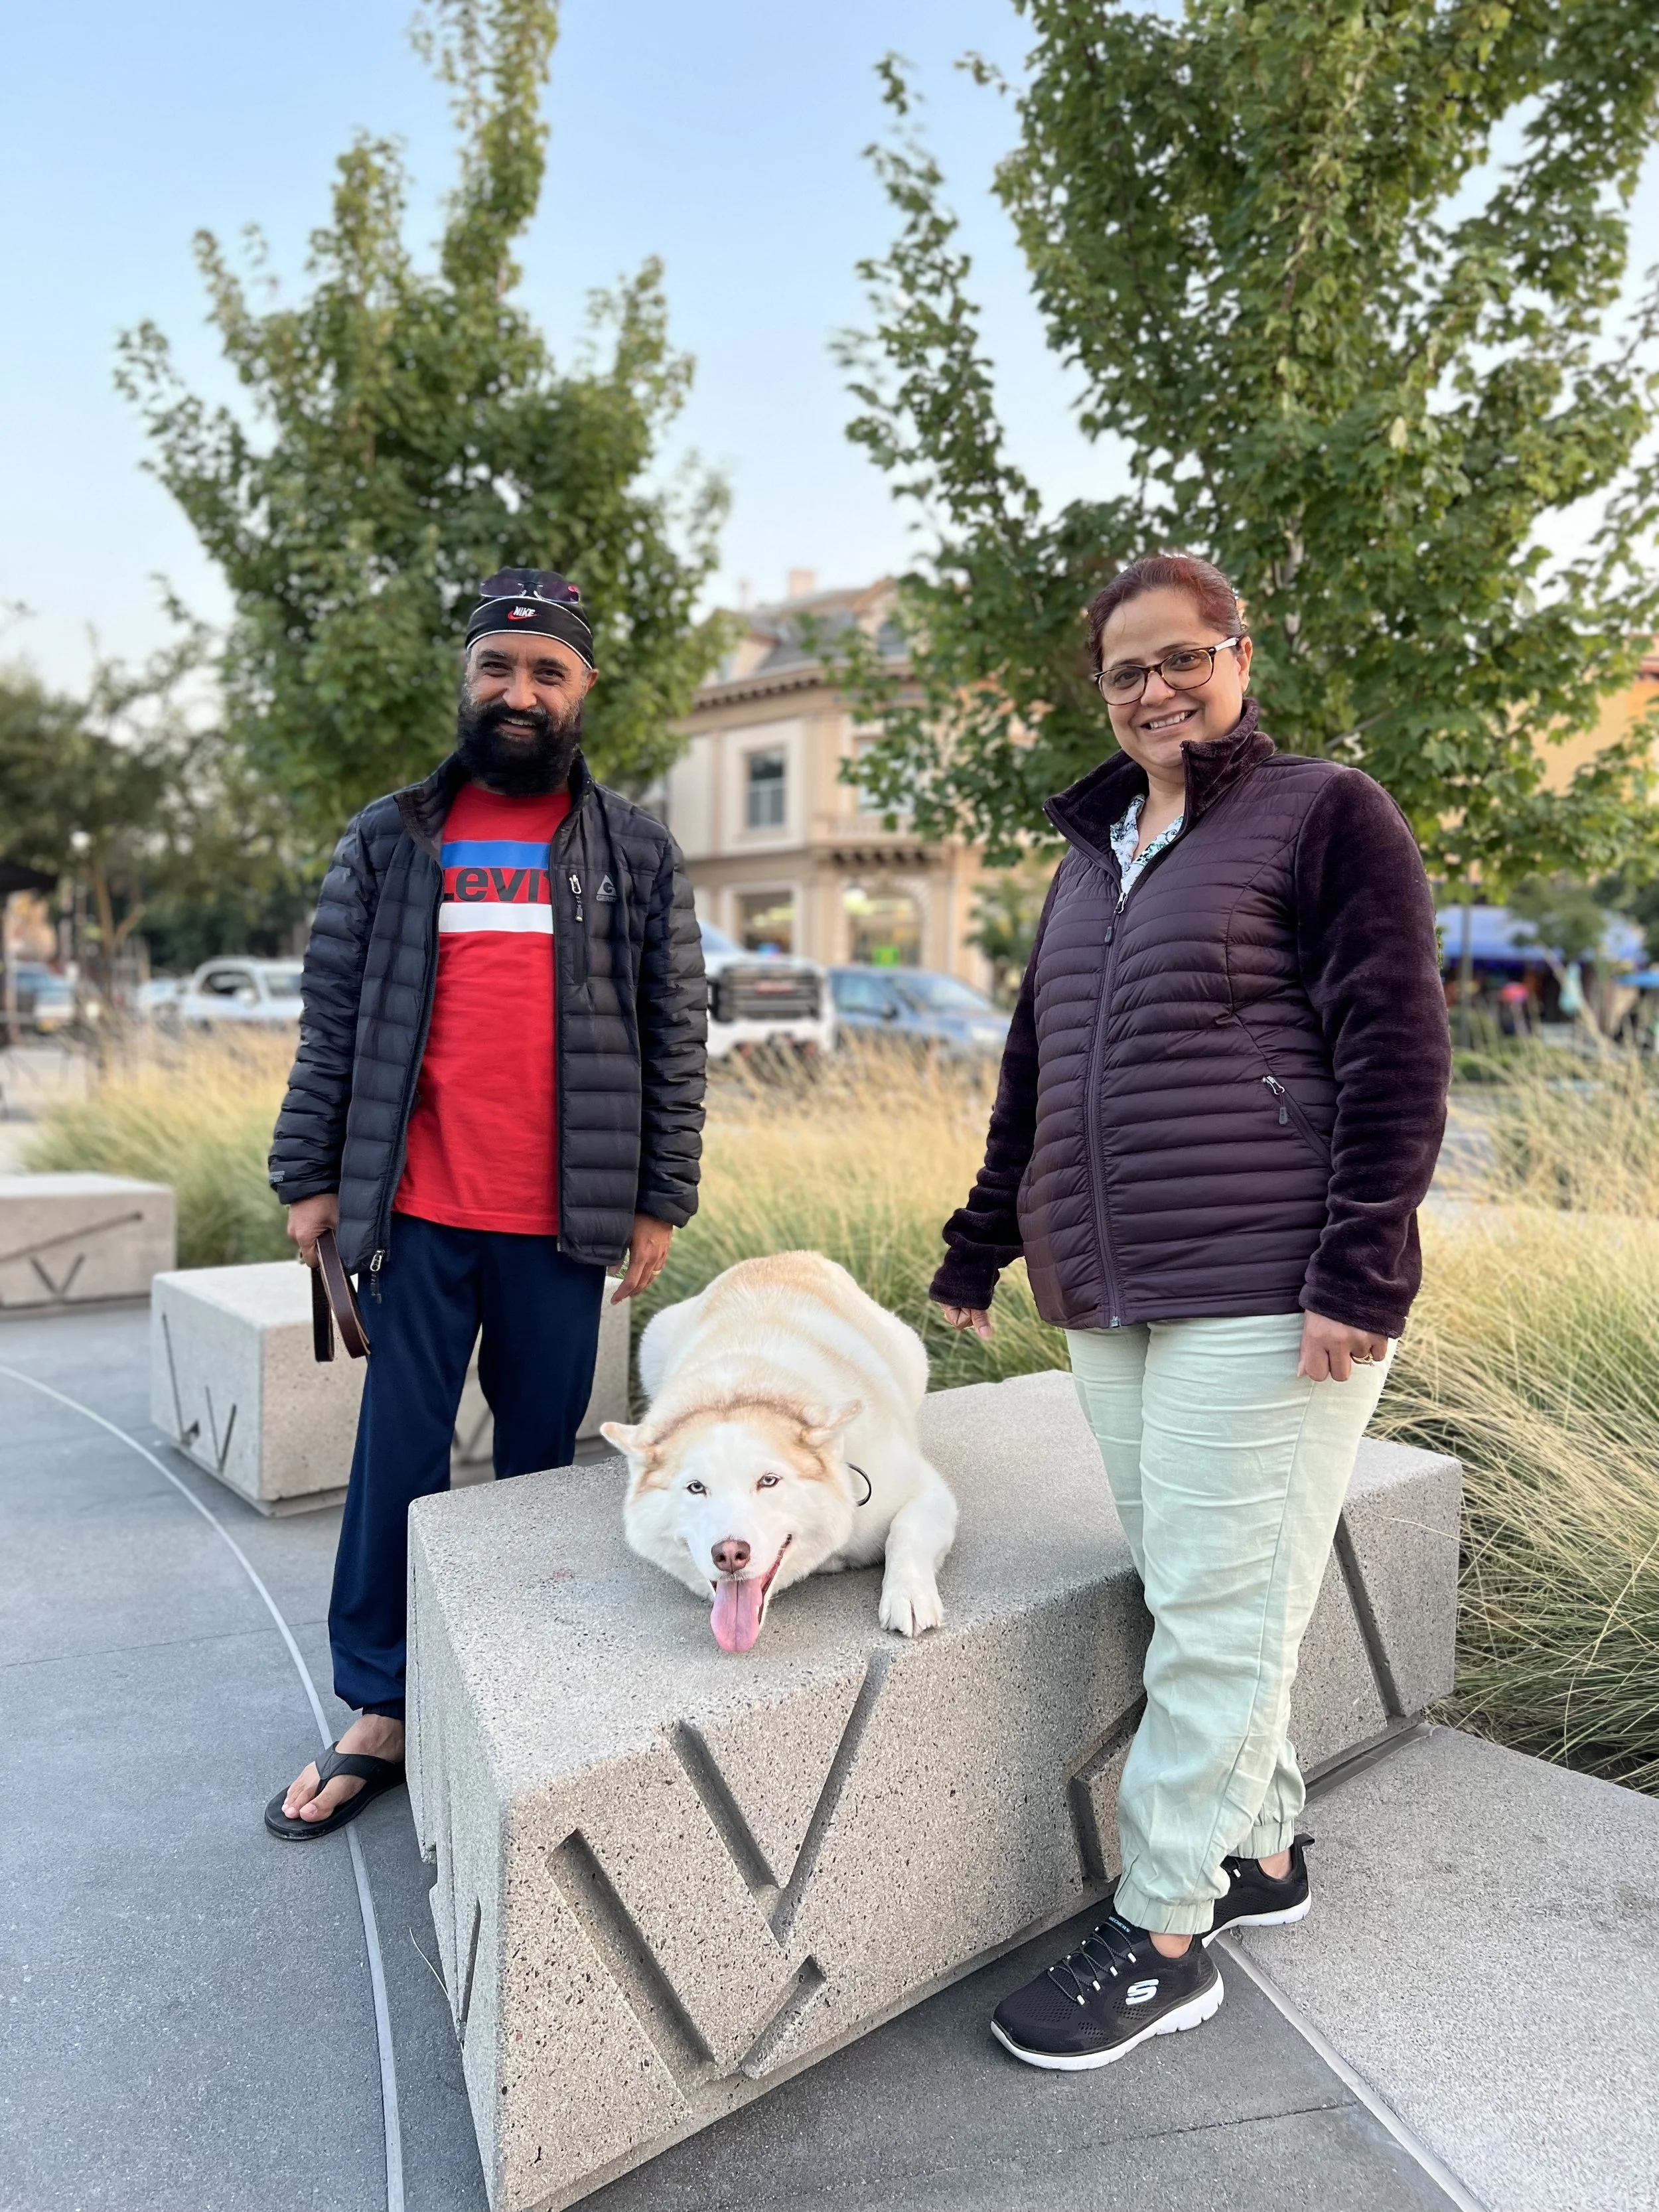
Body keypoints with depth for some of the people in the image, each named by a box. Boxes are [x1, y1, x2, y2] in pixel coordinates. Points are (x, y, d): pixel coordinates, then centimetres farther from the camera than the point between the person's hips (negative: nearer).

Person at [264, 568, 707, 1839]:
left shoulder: (637, 853, 5)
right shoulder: (388, 840, 9)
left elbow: (676, 1034, 4)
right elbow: (334, 1018, 9)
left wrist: (662, 1202, 0)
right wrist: (312, 1177, 5)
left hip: (564, 1214, -1)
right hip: (416, 1209, 1)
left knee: (542, 1453, 10)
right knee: (399, 1454, 7)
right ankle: (380, 1711, 21)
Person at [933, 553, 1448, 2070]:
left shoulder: (1325, 815, -1)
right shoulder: (1091, 856, 19)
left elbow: (1396, 1052, -9)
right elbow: (1033, 1069, 22)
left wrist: (1360, 1273, -16)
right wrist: (979, 1248, 24)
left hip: (1265, 1291, -6)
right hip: (1110, 1293, 7)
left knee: (1221, 1603, 1)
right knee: (1186, 1590, 13)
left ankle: (1163, 1937, 14)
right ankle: (1264, 1850, 32)